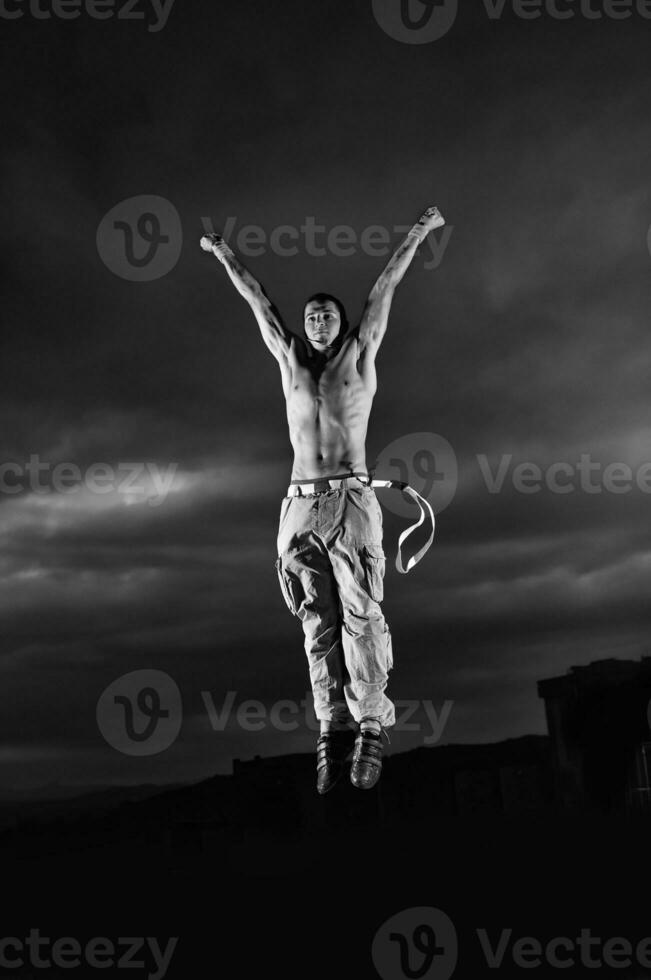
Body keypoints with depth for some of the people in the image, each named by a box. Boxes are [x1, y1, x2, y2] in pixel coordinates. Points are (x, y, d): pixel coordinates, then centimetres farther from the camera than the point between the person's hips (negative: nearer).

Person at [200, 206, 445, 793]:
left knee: (360, 615, -10)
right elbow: (258, 301, 25)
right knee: (319, 622, -1)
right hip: (300, 506, 3)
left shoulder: (358, 354, 12)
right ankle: (333, 730, -1)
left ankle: (371, 727, -10)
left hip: (351, 501, -3)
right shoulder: (290, 358, 17)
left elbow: (386, 287, 14)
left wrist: (419, 233, 21)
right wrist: (225, 254, 35)